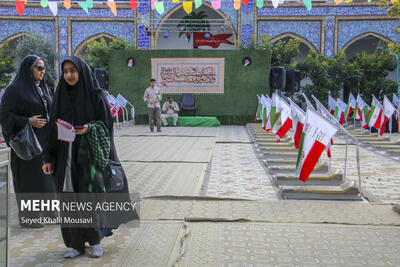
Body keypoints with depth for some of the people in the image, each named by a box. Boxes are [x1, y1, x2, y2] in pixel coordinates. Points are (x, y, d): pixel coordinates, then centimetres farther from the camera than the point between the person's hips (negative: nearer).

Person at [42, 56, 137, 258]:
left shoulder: (96, 95, -3)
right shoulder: (61, 95, 8)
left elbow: (106, 124, -3)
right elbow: (54, 128, 8)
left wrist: (89, 128, -23)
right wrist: (49, 158, 4)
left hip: (88, 154, -4)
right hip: (66, 156, 4)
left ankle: (95, 241, 16)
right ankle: (76, 244, 18)